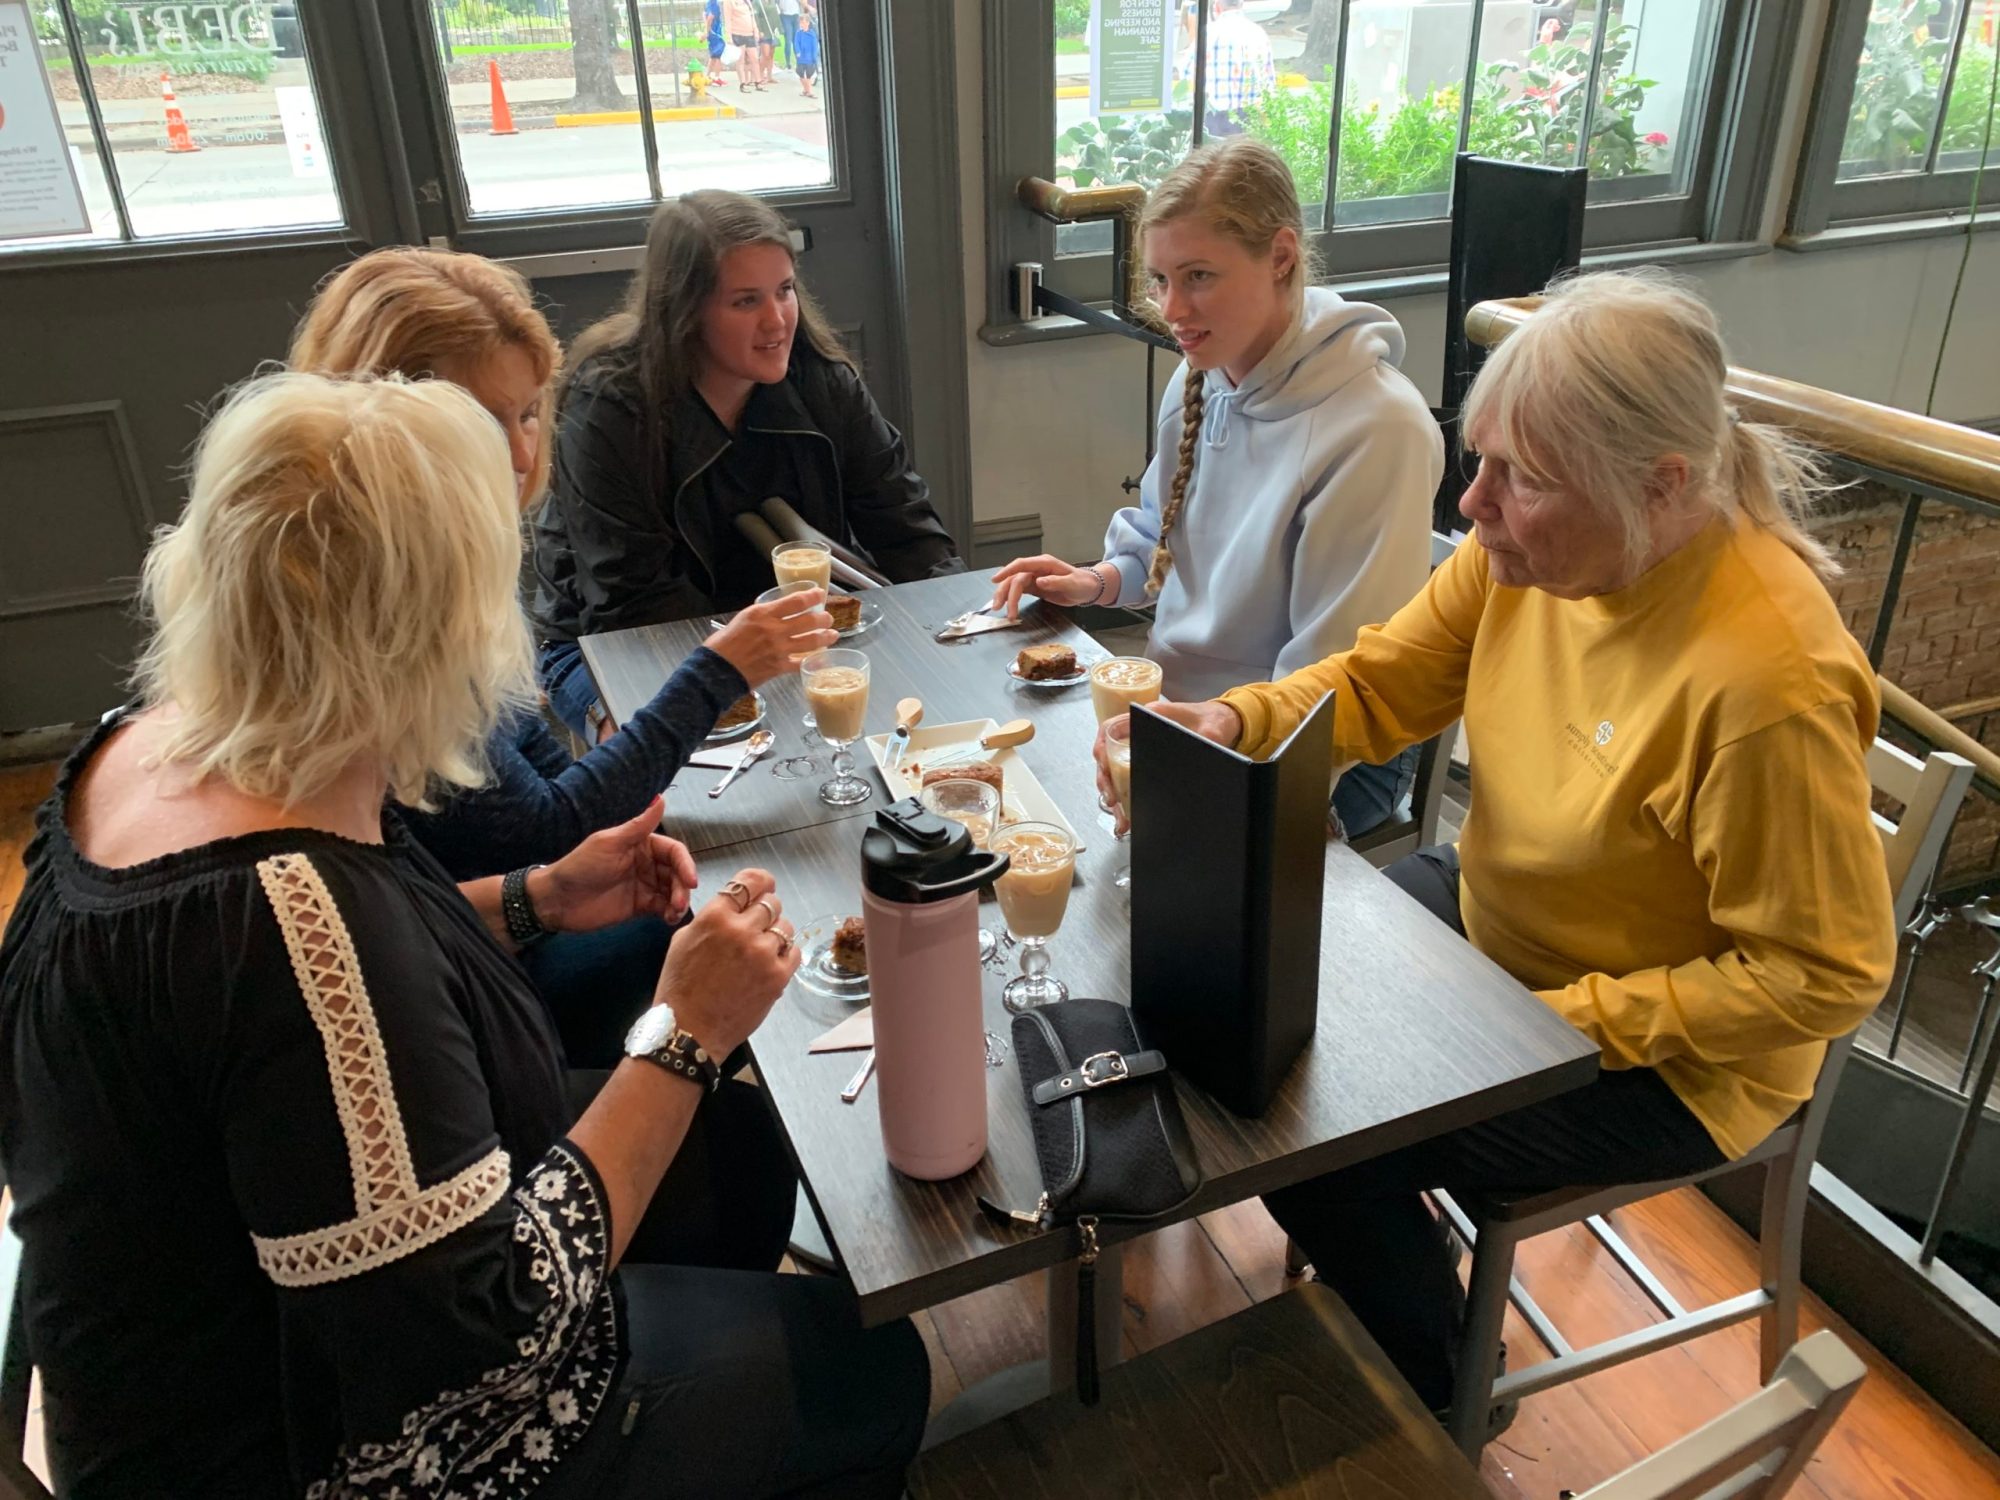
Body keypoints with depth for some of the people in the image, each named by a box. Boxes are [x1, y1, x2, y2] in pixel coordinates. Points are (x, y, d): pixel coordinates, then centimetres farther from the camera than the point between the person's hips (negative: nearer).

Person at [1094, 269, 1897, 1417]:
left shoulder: (1769, 682, -34)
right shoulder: (1528, 548, -15)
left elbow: (1824, 974, -25)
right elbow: (1382, 683, -2)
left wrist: (1561, 1020, -23)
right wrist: (1232, 722, -20)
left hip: (1655, 1051, -7)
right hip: (1491, 910, 7)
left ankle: (1440, 1406, 21)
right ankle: (1385, 1237, 34)